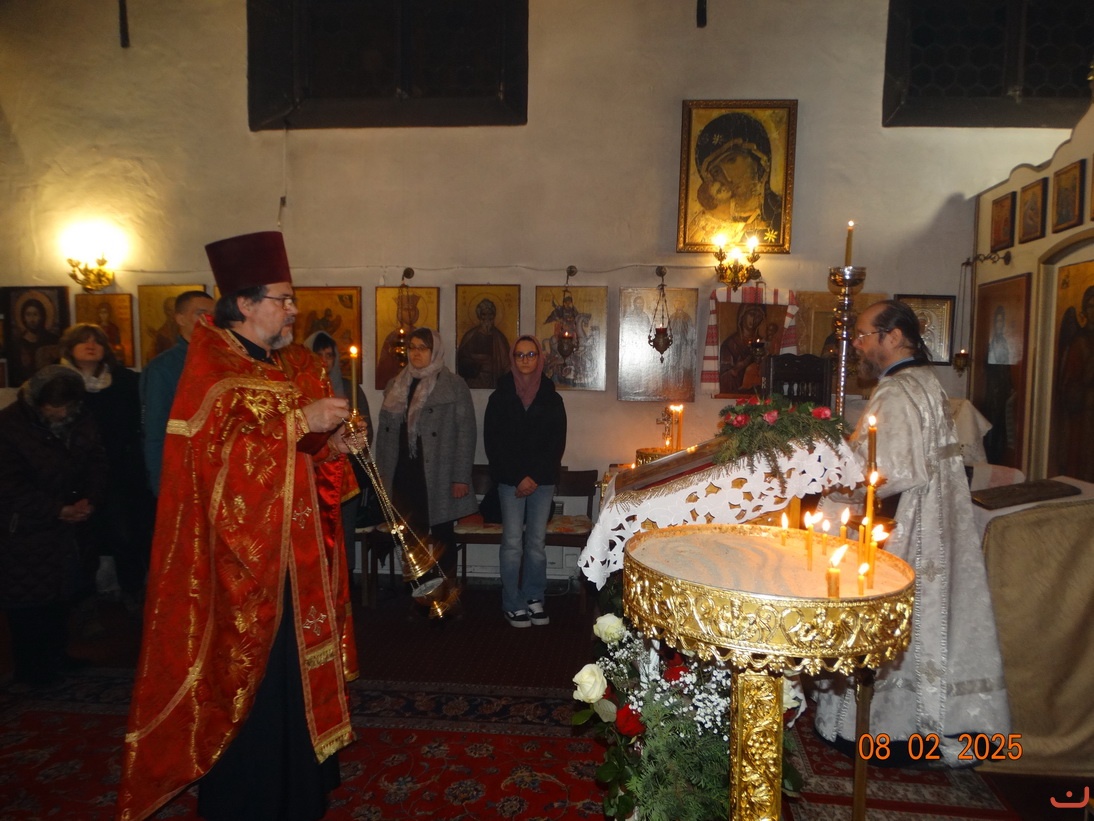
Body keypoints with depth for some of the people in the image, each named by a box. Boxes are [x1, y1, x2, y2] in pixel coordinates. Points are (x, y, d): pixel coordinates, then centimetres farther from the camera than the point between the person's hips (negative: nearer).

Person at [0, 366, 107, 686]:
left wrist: (90, 499, -12)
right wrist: (58, 511, -20)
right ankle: (31, 669, 16)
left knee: (61, 594, 14)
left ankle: (55, 655, 30)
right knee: (27, 600, 1)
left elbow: (96, 461, 5)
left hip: (65, 526, 5)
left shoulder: (81, 421, -2)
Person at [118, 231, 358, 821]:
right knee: (247, 673, 4)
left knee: (300, 665, 14)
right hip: (240, 549, -6)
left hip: (300, 548, 7)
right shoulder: (211, 367, -9)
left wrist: (334, 441, -6)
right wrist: (297, 422, -25)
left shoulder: (300, 365, 11)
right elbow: (213, 448, -21)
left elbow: (321, 445, 16)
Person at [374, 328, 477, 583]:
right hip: (404, 475, 4)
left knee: (442, 537, 6)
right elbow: (385, 431, 13)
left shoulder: (454, 385, -3)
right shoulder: (396, 385, 12)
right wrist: (382, 473, 8)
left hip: (439, 477, -4)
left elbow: (466, 432, -7)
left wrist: (461, 477, -12)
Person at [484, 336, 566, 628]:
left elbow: (557, 442, 3)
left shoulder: (551, 398, 7)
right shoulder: (500, 397, 4)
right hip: (510, 480, -1)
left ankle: (534, 598, 17)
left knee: (537, 541, 4)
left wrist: (535, 477, -7)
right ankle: (513, 603, 6)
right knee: (512, 541, -3)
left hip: (543, 480, 1)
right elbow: (493, 442, -1)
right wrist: (518, 477, -8)